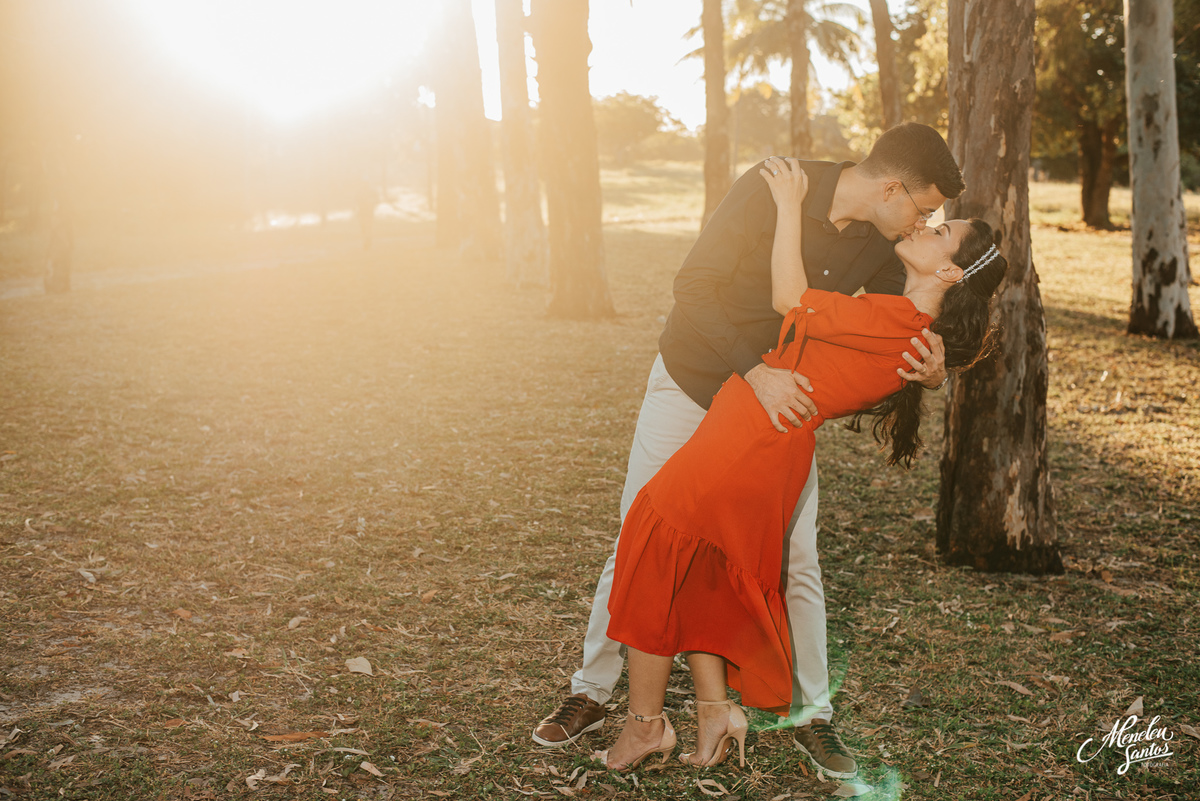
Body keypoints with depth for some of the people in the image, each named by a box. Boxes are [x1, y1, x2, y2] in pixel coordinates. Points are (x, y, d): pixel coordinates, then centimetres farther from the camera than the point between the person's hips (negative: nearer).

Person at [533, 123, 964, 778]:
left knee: (797, 560, 0)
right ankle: (589, 694, 19)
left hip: (782, 398, 4)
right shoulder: (773, 189, -25)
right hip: (692, 381, -3)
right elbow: (695, 288, -27)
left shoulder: (881, 242, -9)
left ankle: (813, 716, 18)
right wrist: (754, 372, -39)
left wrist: (930, 371, -24)